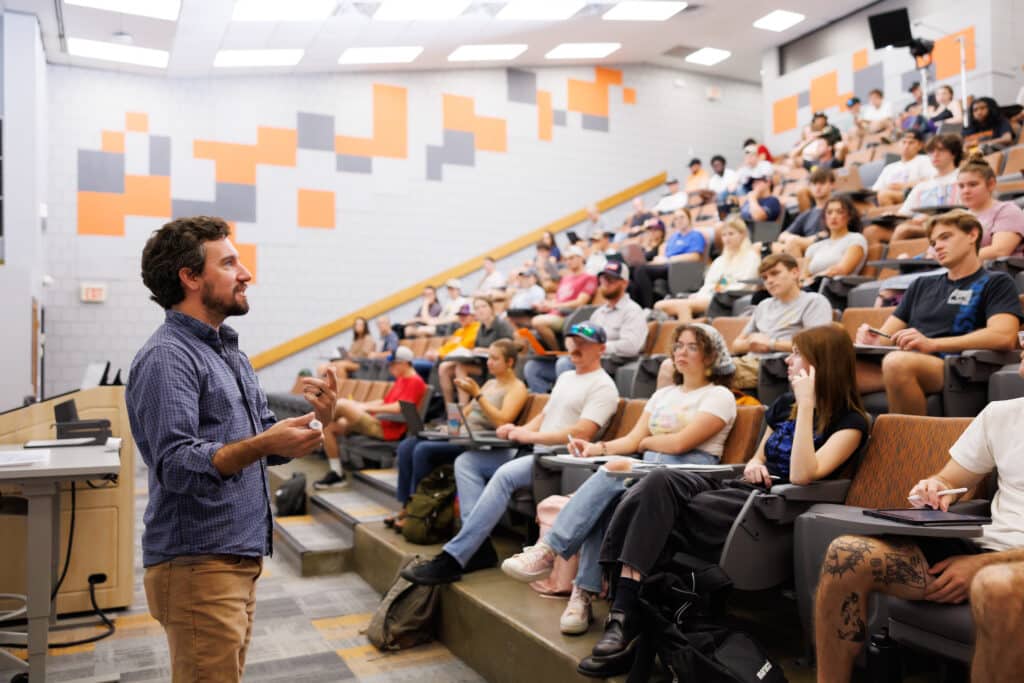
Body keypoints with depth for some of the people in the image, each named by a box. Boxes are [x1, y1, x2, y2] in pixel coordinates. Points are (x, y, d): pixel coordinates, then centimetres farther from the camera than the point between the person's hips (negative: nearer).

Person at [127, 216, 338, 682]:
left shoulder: (229, 351, 15)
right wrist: (262, 445, -35)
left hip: (239, 558, 9)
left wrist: (314, 421, -3)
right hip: (196, 565, -9)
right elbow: (176, 466, -23)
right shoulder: (167, 356, -15)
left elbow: (262, 437, 15)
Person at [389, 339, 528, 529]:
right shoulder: (490, 383, 22)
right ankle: (406, 507, -8)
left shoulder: (517, 388, -1)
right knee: (407, 445, -11)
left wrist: (477, 394, -16)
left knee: (423, 450, -25)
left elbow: (502, 421, -17)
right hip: (462, 435, 8)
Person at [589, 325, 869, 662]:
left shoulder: (849, 421, -2)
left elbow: (801, 475, -18)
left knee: (656, 504, -26)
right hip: (741, 490, 6)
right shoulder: (784, 404, 19)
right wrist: (753, 465, 2)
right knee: (661, 480, -26)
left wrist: (806, 405, -17)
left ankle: (627, 609, -19)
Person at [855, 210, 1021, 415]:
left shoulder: (996, 283, 14)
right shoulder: (922, 285, 30)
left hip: (951, 367, -5)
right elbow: (887, 335, 24)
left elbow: (1004, 337, -6)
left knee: (897, 362, -39)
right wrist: (871, 340, -2)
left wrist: (931, 344, -16)